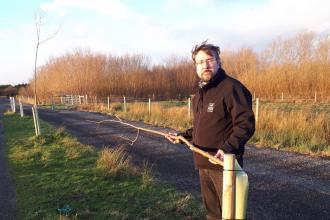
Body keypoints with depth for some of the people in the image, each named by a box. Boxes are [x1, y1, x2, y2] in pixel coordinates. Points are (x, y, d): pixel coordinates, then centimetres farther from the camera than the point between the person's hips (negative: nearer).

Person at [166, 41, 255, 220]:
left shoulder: (232, 87, -13)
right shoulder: (199, 94, 14)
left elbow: (245, 124, -19)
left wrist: (228, 147, -30)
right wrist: (182, 136, 15)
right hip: (203, 164, 8)